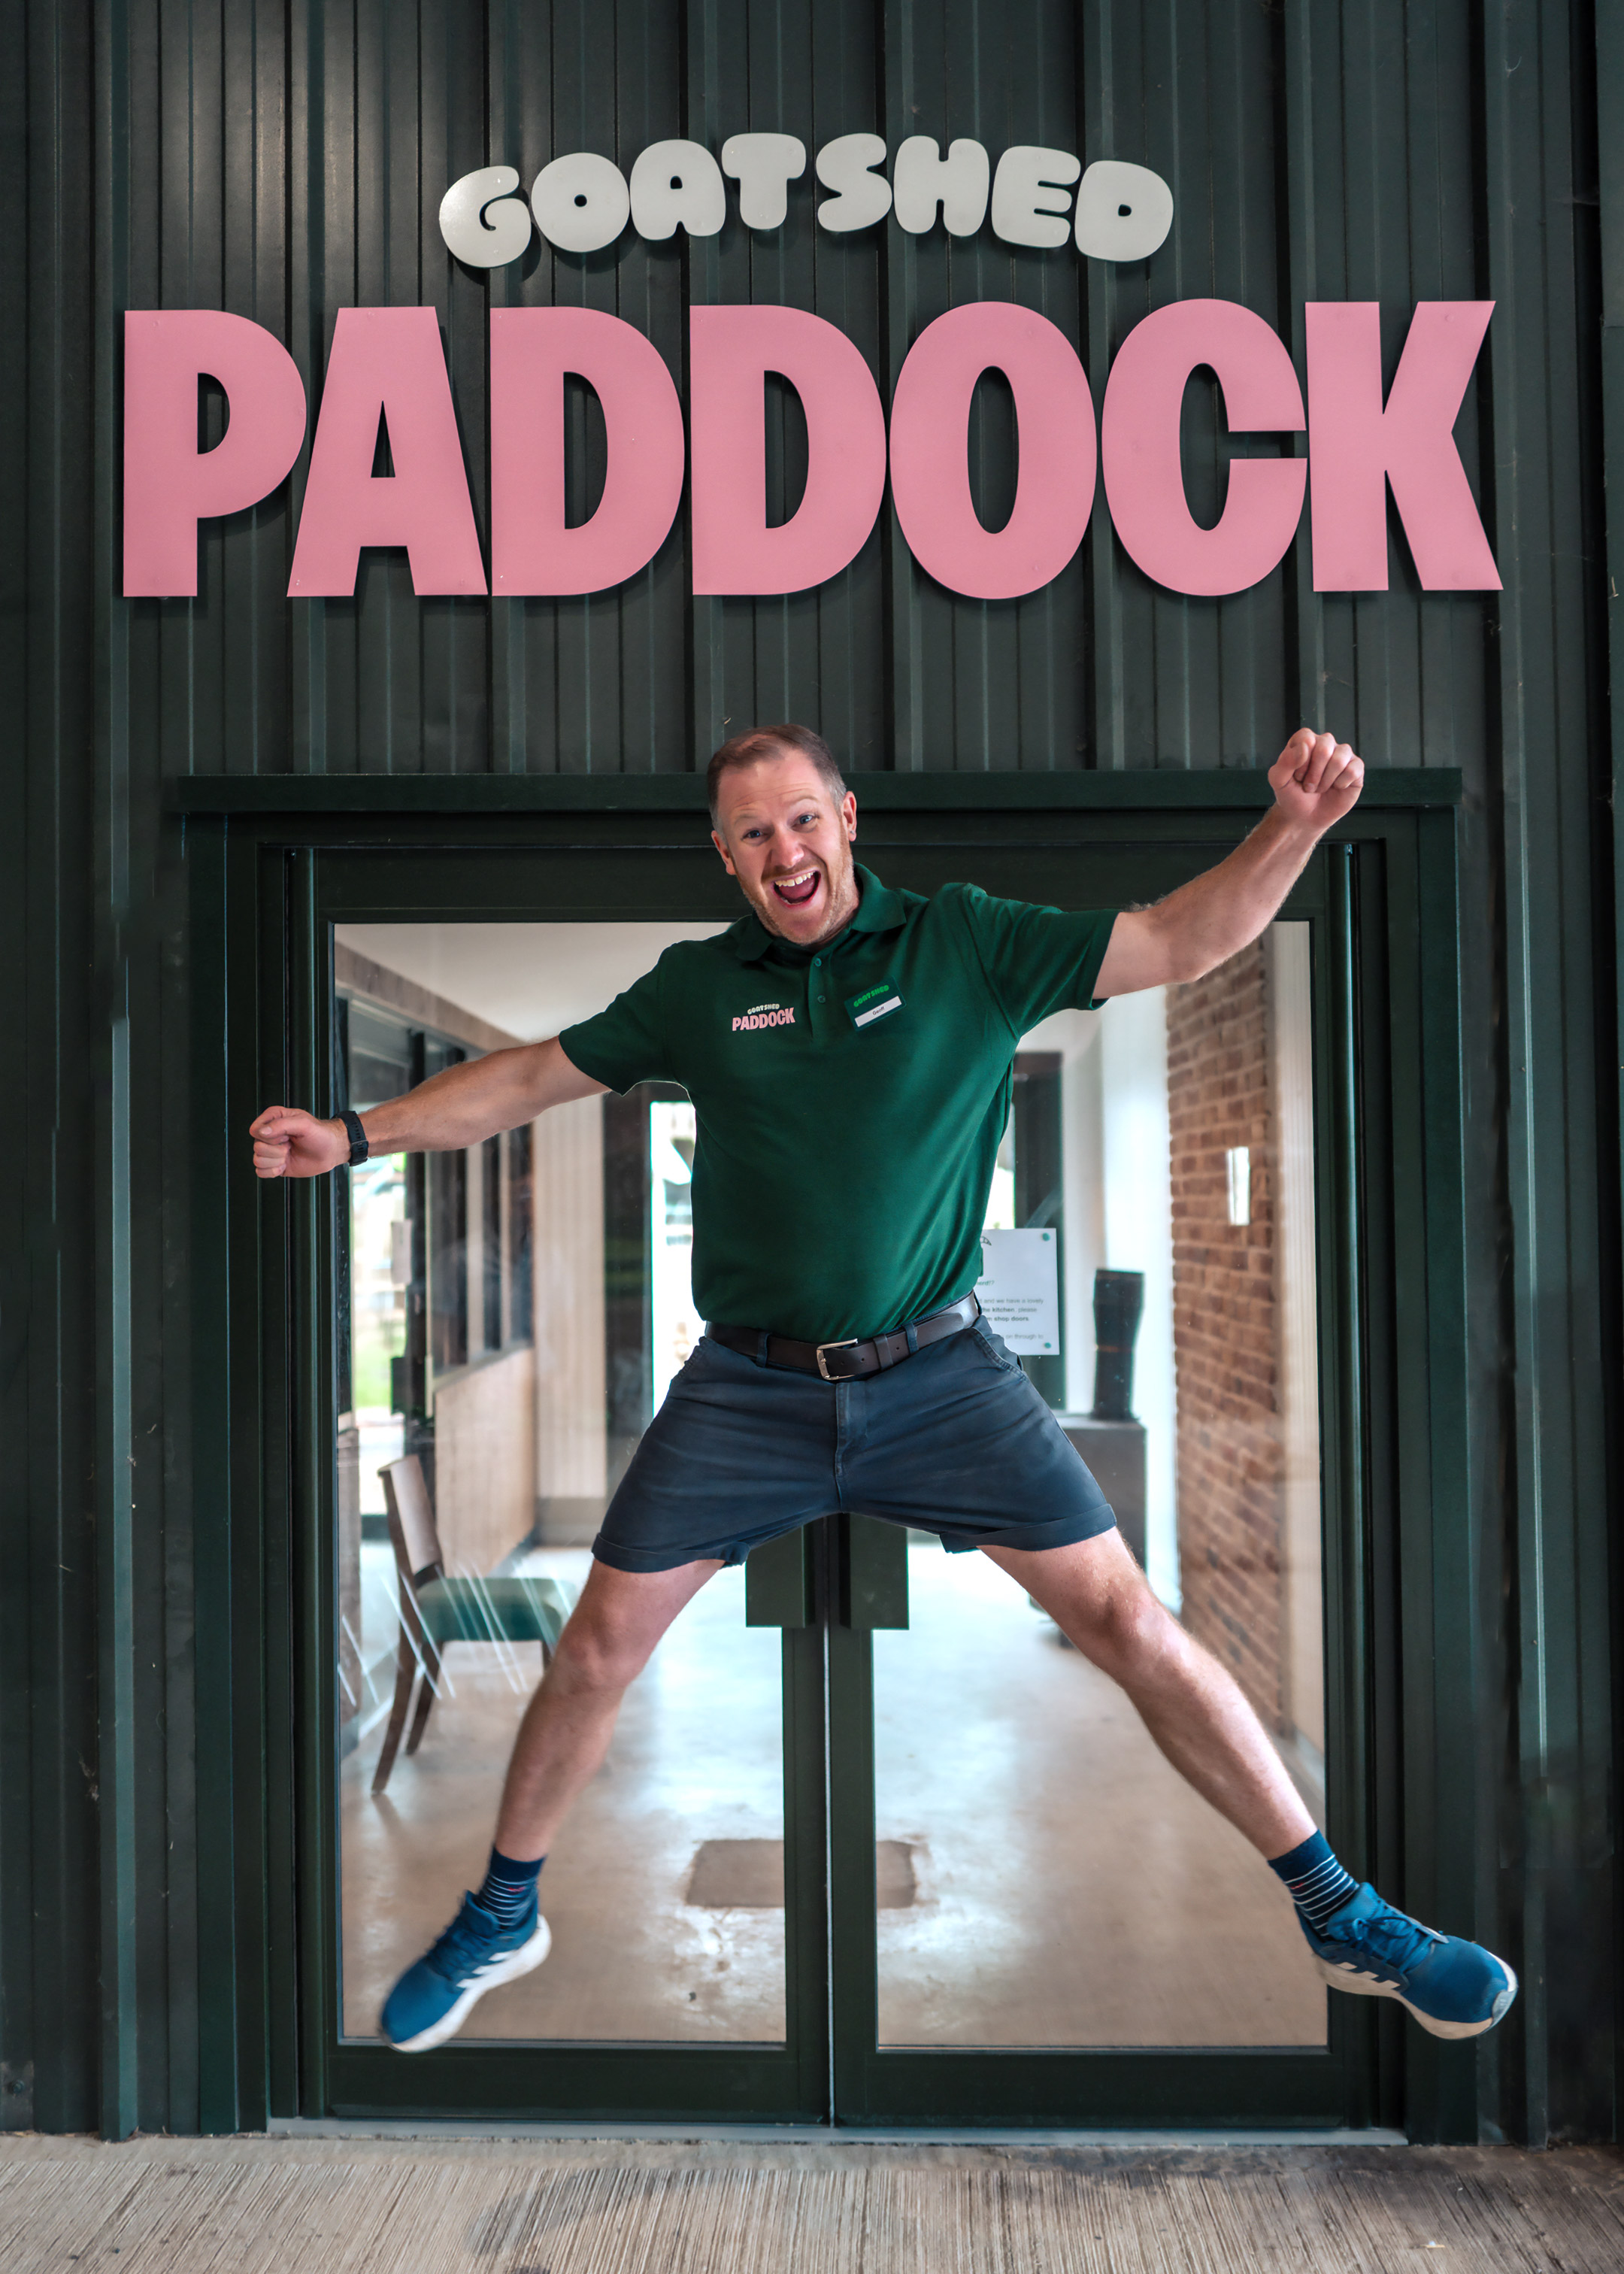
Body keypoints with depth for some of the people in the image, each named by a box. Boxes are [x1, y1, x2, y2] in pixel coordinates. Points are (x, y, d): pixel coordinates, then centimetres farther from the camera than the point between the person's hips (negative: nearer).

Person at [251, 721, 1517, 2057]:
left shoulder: (965, 942, -1)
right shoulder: (697, 989, 4)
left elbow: (1182, 942, -4)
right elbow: (529, 1079, 11)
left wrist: (1296, 826, -18)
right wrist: (354, 1134, 5)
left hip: (939, 1379, -1)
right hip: (745, 1392, 2)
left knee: (1128, 1622, -3)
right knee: (599, 1645, 4)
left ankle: (1340, 1918, 14)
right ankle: (502, 1919, 31)